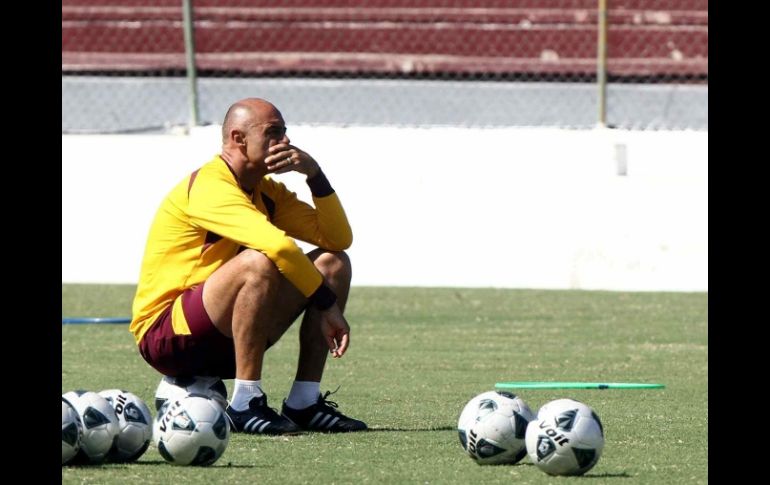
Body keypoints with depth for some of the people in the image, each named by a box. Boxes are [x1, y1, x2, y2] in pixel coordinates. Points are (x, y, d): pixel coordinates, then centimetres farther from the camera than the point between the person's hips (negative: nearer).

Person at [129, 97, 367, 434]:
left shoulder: (267, 192, 11)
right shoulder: (209, 188, -18)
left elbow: (338, 239, 5)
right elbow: (277, 245, -32)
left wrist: (314, 174, -5)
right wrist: (328, 304, -27)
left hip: (223, 336, 9)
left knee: (333, 263, 1)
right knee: (259, 262, -33)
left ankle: (304, 403, -4)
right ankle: (245, 404, -28)